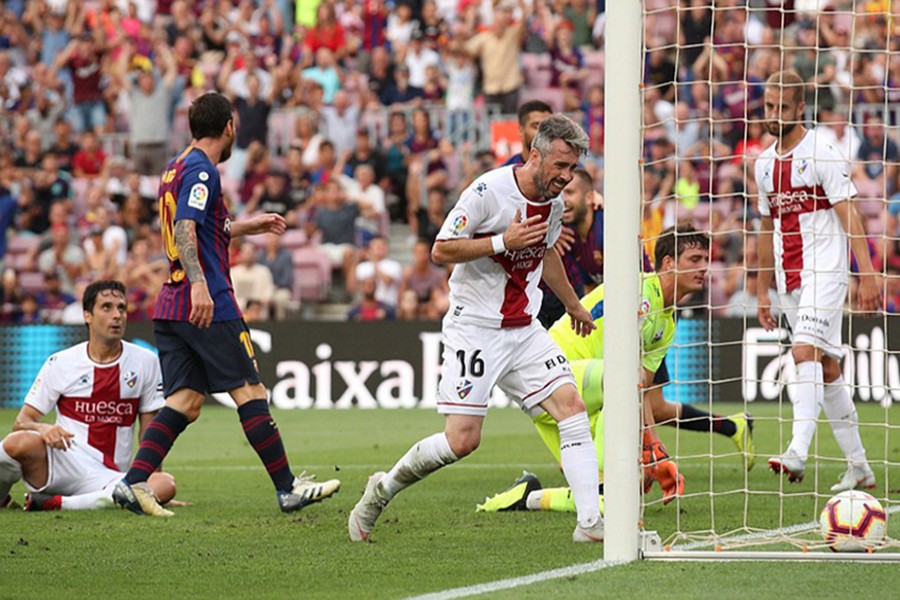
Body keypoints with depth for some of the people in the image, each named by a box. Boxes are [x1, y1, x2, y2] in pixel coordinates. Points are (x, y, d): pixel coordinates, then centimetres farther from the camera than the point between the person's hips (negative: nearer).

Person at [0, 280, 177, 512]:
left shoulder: (146, 362, 7)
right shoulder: (60, 363, 4)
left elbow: (150, 431, 12)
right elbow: (22, 421, 2)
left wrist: (153, 478, 1)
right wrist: (43, 428, -22)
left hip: (109, 477, 2)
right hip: (62, 463, -2)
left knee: (166, 485, -32)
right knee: (21, 442, -38)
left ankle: (57, 503, -25)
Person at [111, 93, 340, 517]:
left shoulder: (176, 168, 20)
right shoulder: (201, 171, -10)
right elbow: (184, 229, -23)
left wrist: (246, 226, 36)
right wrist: (199, 284, -33)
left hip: (171, 306, 9)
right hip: (208, 306, -9)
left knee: (185, 401, 3)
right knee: (250, 392, -2)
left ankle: (132, 482, -10)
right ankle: (287, 488, 2)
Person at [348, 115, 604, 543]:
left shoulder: (554, 202, 7)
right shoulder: (489, 190, -17)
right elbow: (441, 251, -15)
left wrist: (572, 305, 40)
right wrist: (503, 241, -24)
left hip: (524, 328, 7)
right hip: (474, 327, -7)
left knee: (572, 407, -10)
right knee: (462, 440, -11)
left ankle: (590, 522, -12)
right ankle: (383, 489, 13)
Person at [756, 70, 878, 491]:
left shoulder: (822, 155, -7)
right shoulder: (764, 164, 13)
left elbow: (848, 217, -12)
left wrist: (868, 275, -20)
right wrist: (762, 291, 20)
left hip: (824, 271, -7)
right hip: (789, 279, 7)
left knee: (805, 353, -22)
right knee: (827, 369, 8)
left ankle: (798, 452, -32)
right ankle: (858, 467, 13)